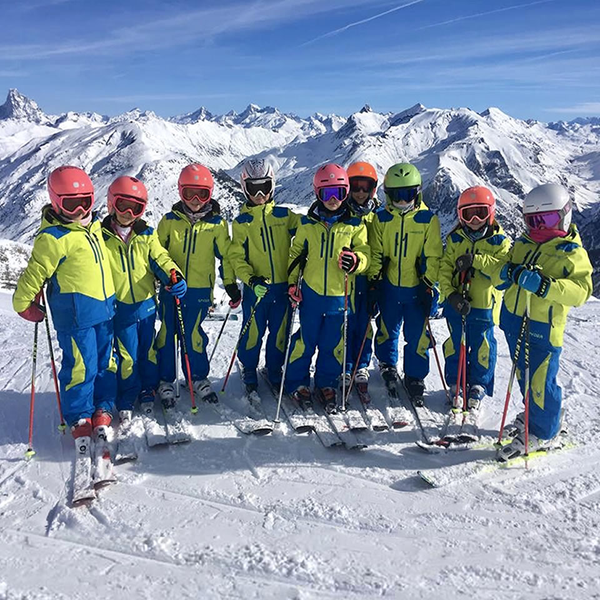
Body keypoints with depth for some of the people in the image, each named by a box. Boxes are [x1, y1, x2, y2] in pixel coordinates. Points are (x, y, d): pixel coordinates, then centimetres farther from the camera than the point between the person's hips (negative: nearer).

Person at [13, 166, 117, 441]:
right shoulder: (53, 237, -13)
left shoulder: (94, 225, 10)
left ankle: (103, 408, 30)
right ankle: (79, 418, 17)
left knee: (106, 361, 14)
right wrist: (24, 303, -1)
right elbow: (35, 272, -7)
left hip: (103, 307, 7)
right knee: (80, 366, -1)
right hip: (74, 312, -7)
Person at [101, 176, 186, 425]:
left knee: (148, 351, 15)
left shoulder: (146, 235, 2)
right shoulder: (102, 236, -4)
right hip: (120, 308, -3)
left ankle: (148, 391, 35)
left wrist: (174, 277, -23)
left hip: (146, 304, 3)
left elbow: (160, 259, -3)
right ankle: (126, 402, 20)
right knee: (127, 356, 2)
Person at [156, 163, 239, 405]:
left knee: (194, 335, 5)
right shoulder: (169, 220, 2)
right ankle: (165, 381, 21)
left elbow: (225, 255, 7)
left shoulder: (216, 223, 2)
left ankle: (199, 378, 24)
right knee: (167, 334, 6)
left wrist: (231, 285, 5)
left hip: (200, 289, -1)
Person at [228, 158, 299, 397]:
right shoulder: (242, 221, 1)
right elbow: (236, 256, -4)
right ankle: (249, 370, 27)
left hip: (283, 285, 2)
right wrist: (251, 280, -18)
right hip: (256, 288, -1)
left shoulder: (284, 215, 4)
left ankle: (275, 370, 30)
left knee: (280, 332, 10)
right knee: (253, 332, 5)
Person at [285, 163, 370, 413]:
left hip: (339, 295, 0)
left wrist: (356, 261, -18)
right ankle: (297, 383, 25)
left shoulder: (355, 225, 1)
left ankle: (327, 385, 27)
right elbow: (296, 254, 11)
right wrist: (292, 282, 2)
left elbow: (365, 254, 5)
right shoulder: (307, 223, 3)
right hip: (311, 292, 0)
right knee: (304, 341, 6)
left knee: (333, 344, 8)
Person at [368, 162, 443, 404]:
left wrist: (429, 285, -7)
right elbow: (375, 253, 5)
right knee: (387, 329, 15)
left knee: (417, 335, 3)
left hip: (417, 287, -1)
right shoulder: (381, 218, 1)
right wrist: (373, 280, -2)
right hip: (389, 285, 2)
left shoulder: (428, 219, -3)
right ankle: (387, 364, 41)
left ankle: (415, 377, 21)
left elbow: (432, 256, -1)